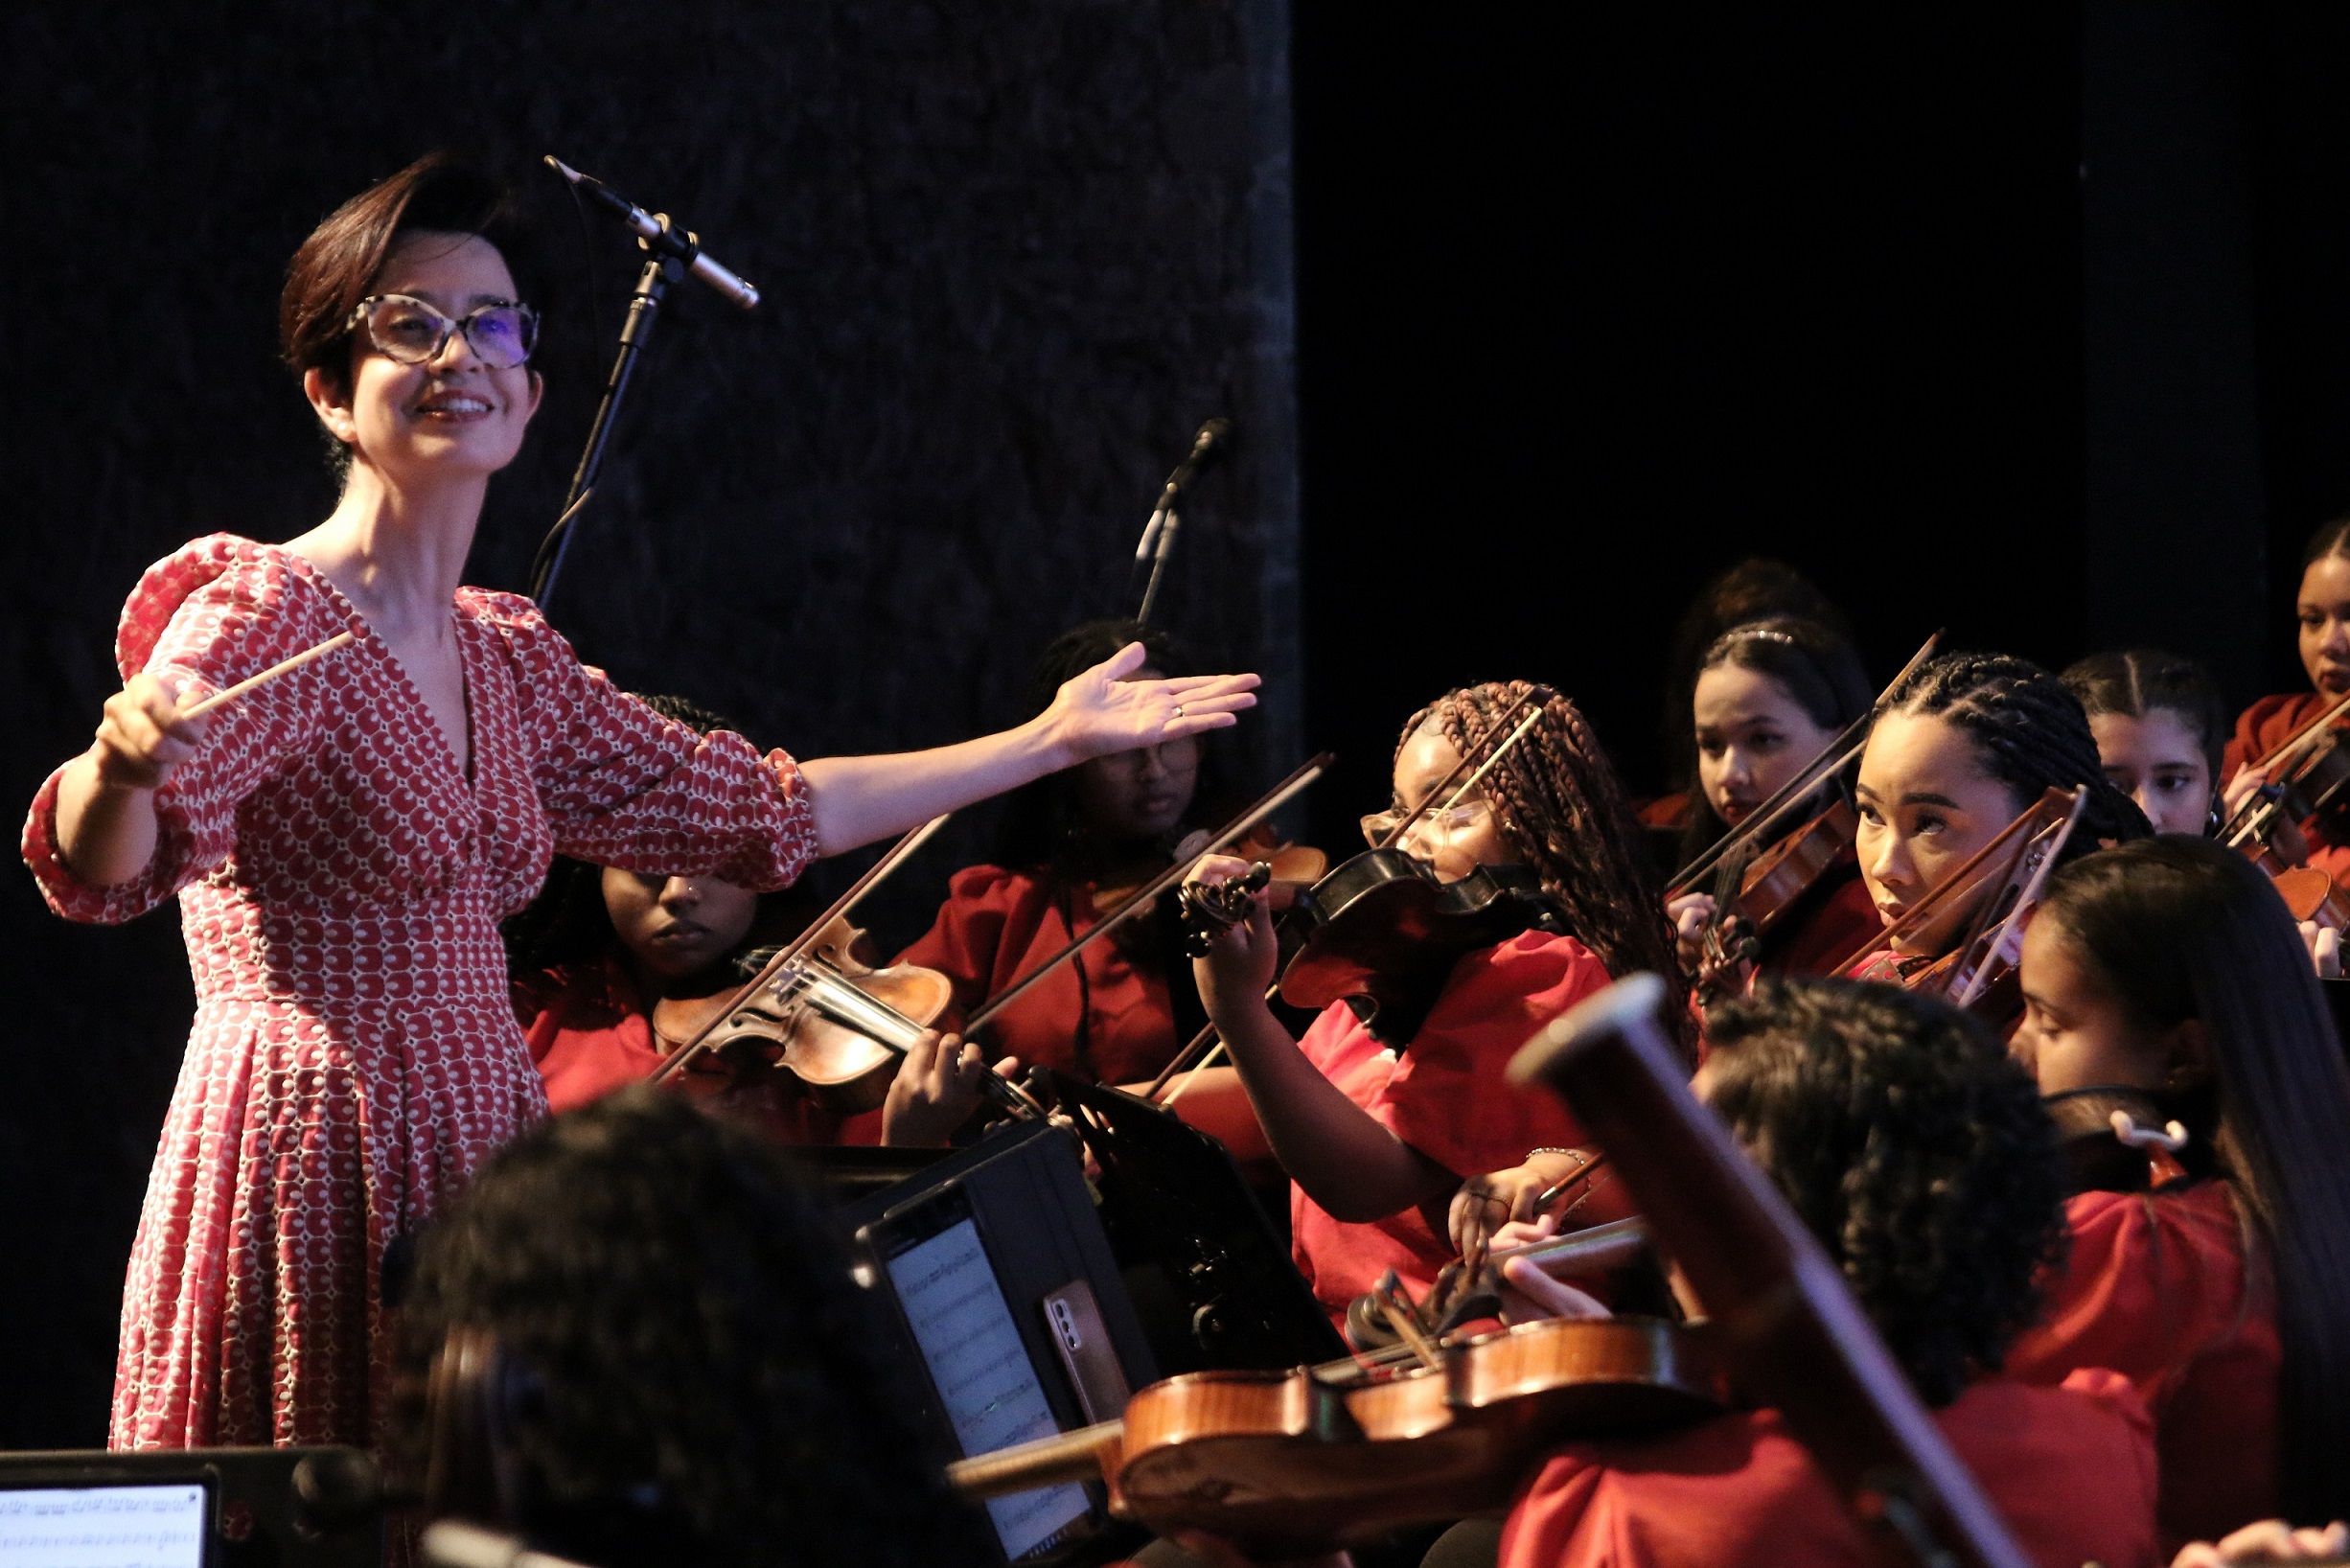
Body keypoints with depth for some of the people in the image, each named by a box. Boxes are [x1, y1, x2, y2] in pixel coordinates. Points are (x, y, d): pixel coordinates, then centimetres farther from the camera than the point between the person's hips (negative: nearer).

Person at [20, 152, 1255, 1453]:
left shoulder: (503, 658, 15)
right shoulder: (266, 621, -8)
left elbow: (758, 808, 25)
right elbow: (98, 870, -22)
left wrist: (1049, 740, 27)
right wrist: (127, 757, -47)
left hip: (475, 1173, 7)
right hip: (314, 1182, -7)